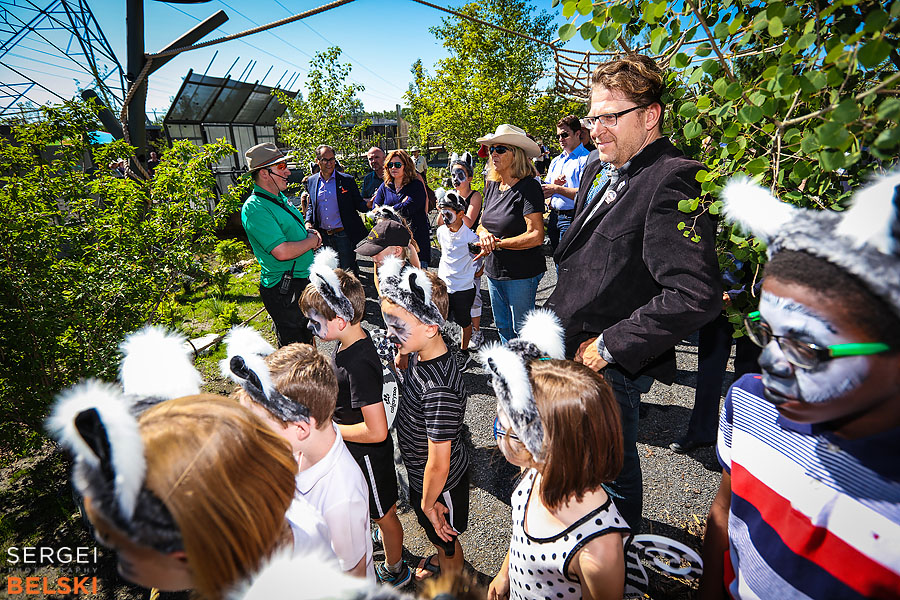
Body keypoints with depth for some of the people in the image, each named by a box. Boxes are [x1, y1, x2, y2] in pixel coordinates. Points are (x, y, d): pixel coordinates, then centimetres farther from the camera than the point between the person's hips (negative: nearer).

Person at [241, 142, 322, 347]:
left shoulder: (280, 198, 10)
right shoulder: (255, 209, -20)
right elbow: (283, 252, -29)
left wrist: (308, 231, 3)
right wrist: (313, 240, -12)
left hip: (303, 280, 9)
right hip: (284, 290, -9)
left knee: (307, 340, 25)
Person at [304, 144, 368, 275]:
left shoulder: (347, 180, -2)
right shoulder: (311, 181, 9)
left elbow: (358, 204, 0)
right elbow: (311, 206, 18)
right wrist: (308, 222, 1)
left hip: (343, 235, -3)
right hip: (323, 236, 3)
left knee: (348, 271, 1)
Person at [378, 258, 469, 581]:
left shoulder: (438, 388, -42)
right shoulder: (418, 355, -16)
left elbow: (438, 464, -31)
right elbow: (400, 371, 11)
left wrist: (428, 503, -15)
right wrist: (401, 353, -8)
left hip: (441, 482, -7)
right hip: (419, 472, 8)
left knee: (446, 538, 25)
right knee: (432, 531, 35)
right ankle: (439, 558, 66)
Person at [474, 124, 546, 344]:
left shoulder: (528, 187, -15)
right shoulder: (491, 186, 8)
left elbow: (536, 236, -21)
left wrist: (497, 244, -18)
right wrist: (483, 233, -8)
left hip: (521, 274, -7)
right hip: (494, 272, 7)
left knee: (521, 332, 5)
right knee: (503, 328, 20)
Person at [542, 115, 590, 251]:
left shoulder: (585, 159, -7)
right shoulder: (555, 161, 18)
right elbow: (545, 192, 15)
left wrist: (557, 189, -19)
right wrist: (555, 183, -6)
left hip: (572, 218, -7)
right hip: (554, 217, 7)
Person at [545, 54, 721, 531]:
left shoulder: (674, 181, -20)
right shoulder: (598, 172, 8)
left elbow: (697, 295, -29)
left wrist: (609, 346, -22)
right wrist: (559, 315, 11)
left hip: (612, 368, -8)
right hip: (569, 350, 9)